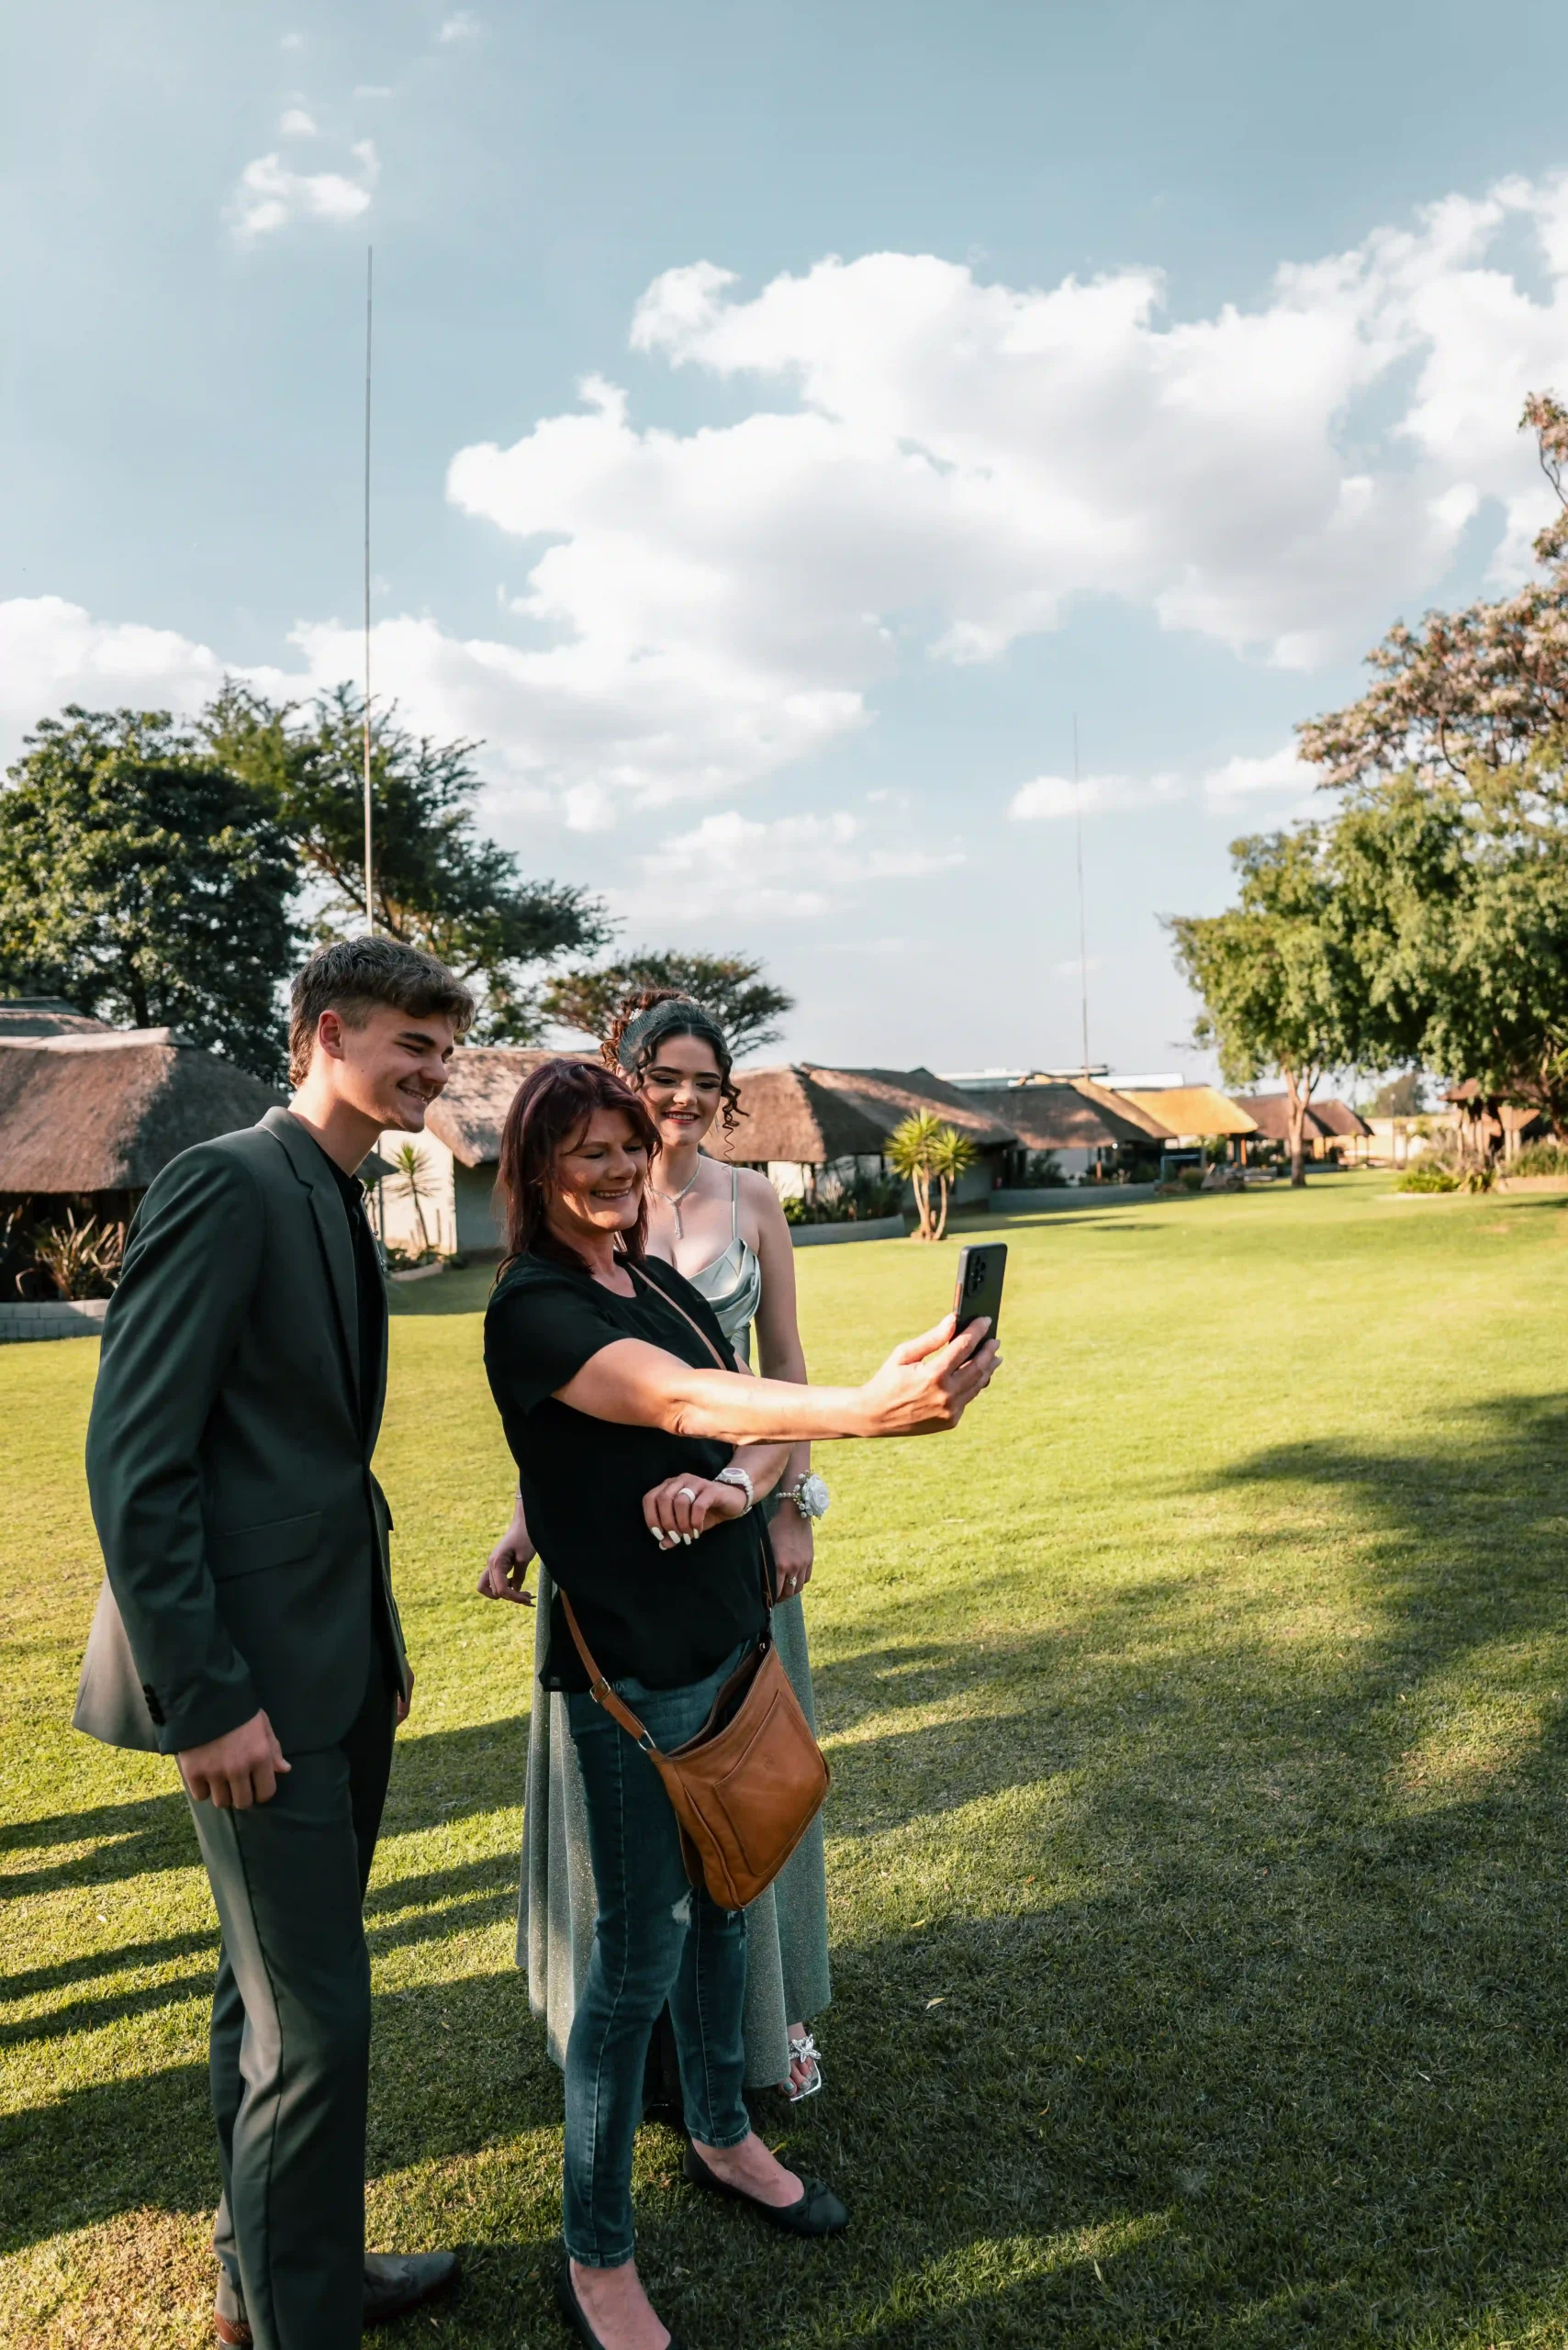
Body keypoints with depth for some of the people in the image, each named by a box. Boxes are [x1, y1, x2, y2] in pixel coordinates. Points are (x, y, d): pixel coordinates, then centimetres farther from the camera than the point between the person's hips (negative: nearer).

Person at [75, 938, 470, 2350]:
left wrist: (379, 1646, 13)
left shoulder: (339, 1209, 12)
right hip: (255, 1678, -9)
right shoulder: (227, 1185, -16)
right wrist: (204, 1698, -20)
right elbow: (133, 1458, -20)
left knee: (274, 1996, 23)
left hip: (336, 1671, 9)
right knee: (317, 2018, 1)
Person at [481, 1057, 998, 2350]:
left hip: (731, 1636, 8)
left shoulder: (664, 1283, 8)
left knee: (723, 1901, 22)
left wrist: (733, 1486, -12)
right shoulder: (534, 1308, -17)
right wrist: (868, 1406, -46)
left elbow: (760, 1419, 10)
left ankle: (722, 2138, 44)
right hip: (631, 1667, -7)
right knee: (639, 1954, 3)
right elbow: (678, 1400, -34)